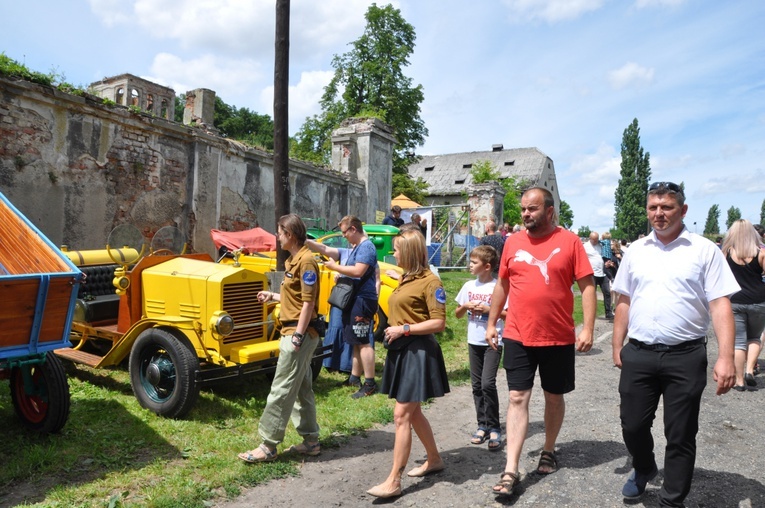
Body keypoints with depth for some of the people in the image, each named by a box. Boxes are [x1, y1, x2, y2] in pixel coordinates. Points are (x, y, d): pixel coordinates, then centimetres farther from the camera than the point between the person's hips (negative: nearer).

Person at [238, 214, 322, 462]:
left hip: (299, 332, -10)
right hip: (293, 331, 10)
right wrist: (273, 296, 22)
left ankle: (268, 445, 7)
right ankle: (310, 440, 24)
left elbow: (308, 302, -19)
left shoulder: (305, 260, -15)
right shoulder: (293, 260, 14)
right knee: (301, 388, 14)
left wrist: (297, 336, -21)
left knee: (281, 389, -3)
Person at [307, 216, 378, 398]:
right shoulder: (352, 249, 17)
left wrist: (335, 267, -14)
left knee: (364, 342, -8)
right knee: (357, 341, 16)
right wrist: (304, 241, 2)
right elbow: (326, 249, 12)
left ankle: (370, 383, -3)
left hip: (363, 300, -10)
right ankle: (355, 377, 25)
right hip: (353, 299, 10)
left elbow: (358, 271, -25)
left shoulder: (366, 247, -13)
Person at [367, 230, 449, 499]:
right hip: (400, 350, 9)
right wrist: (394, 330, 8)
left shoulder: (430, 281, -13)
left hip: (418, 352, -9)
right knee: (413, 412, 17)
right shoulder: (405, 279, 15)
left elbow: (439, 323, -17)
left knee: (402, 415, -7)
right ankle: (434, 459, 35)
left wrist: (404, 329, -19)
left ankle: (393, 482, 0)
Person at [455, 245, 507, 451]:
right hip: (474, 342, 6)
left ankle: (494, 428, 2)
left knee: (488, 384, -13)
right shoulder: (469, 286, 6)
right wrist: (466, 306, -7)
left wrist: (488, 309, -19)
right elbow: (458, 314, 13)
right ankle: (482, 425, 22)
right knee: (477, 385, 10)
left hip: (493, 342, -6)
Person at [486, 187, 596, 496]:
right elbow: (502, 285, 12)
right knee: (517, 398, 1)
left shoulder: (569, 241, -6)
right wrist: (491, 323, 12)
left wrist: (588, 328, -12)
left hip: (558, 337, -1)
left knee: (554, 396, 15)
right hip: (517, 336, 2)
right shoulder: (513, 242, 3)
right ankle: (511, 470, 4)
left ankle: (549, 451, 37)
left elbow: (587, 285, -5)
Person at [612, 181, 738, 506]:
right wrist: (617, 346, 10)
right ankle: (644, 469, 42)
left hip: (685, 357, -3)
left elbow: (720, 305, -7)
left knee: (680, 436, 8)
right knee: (632, 425, 12)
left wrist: (726, 357, -15)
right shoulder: (636, 250, 8)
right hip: (638, 354, 3)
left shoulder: (704, 250, -2)